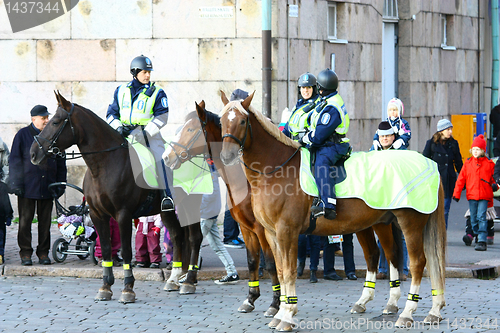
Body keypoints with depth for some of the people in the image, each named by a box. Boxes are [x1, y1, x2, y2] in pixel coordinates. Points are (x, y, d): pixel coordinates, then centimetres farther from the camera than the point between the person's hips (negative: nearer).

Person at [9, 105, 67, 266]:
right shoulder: (22, 135, 1)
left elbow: (61, 162, 15)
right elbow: (14, 161, 0)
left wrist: (60, 184, 9)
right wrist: (16, 184, -7)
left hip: (47, 187, 3)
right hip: (27, 186, -3)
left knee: (45, 222, 6)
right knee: (25, 221, 0)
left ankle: (43, 253, 14)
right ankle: (25, 253, 8)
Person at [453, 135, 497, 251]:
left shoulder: (489, 163, 3)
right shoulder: (468, 163, 8)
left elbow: (493, 176, 14)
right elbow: (461, 179, 9)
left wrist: (495, 184, -7)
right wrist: (456, 193, 5)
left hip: (484, 195, -3)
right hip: (471, 195, 3)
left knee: (481, 217, -13)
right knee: (473, 219, 7)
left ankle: (482, 241, -17)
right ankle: (478, 235, 27)